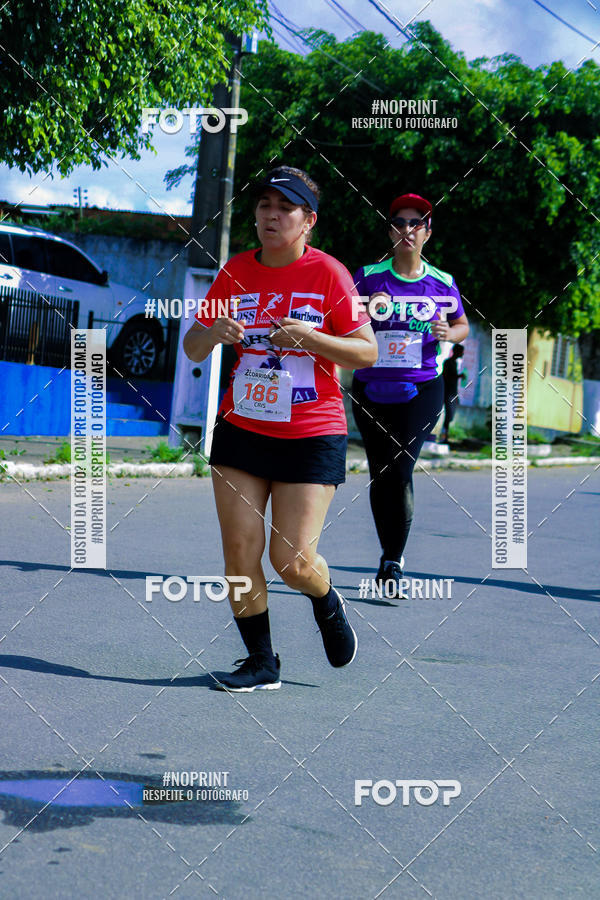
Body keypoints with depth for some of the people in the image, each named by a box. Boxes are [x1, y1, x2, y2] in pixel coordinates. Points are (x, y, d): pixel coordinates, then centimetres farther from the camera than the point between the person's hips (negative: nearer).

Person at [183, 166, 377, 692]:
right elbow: (193, 349, 9)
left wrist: (308, 337, -22)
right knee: (240, 551, -2)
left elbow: (367, 352, -7)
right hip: (241, 428, 4)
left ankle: (327, 603, 29)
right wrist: (214, 333, -14)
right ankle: (261, 663, 13)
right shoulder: (235, 273, 5)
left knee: (292, 559, -7)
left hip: (312, 436, -4)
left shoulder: (329, 274, -6)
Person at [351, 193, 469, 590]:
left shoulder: (442, 282, 5)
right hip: (371, 389, 1)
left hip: (421, 390, -1)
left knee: (400, 471, -14)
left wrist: (449, 333, -5)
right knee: (380, 473, 6)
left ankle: (393, 563, -7)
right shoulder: (368, 277, 2)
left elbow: (463, 325, 18)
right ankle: (391, 556, 22)